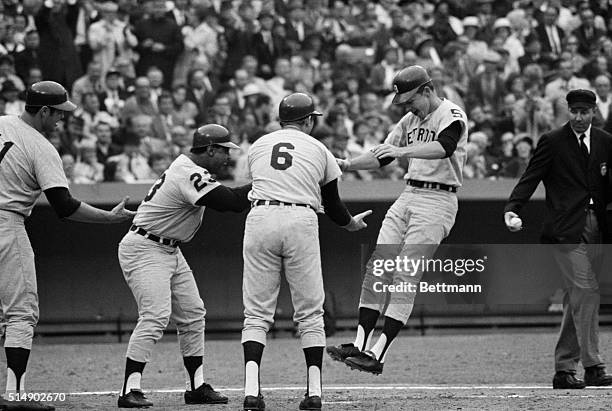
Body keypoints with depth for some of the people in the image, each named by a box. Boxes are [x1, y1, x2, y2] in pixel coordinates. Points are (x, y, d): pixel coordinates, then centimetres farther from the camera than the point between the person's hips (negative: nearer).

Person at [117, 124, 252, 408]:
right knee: (156, 316, -20)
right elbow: (233, 201, -28)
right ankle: (130, 390, -21)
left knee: (192, 315, 10)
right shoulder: (189, 176, -23)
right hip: (143, 250, -11)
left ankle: (197, 386, 15)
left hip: (170, 251, 11)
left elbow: (223, 201, 10)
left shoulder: (187, 168, 8)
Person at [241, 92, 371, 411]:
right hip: (301, 222, -1)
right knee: (310, 313, 8)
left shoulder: (257, 146, 18)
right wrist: (352, 223, 40)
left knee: (256, 312, 3)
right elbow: (332, 206, 18)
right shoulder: (319, 150, 14)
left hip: (260, 218, 1)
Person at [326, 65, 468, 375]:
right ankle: (360, 345, -1)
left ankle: (378, 354, -15)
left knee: (405, 278, -12)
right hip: (408, 196, 8)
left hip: (437, 201, -8)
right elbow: (382, 157, 20)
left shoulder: (451, 115, -9)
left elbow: (444, 147, -30)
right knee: (376, 268, -1)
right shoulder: (410, 120, 17)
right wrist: (346, 165, 5)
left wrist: (403, 150, -43)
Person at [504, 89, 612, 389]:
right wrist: (512, 209, -20)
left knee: (576, 298, 8)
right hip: (565, 229, -5)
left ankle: (564, 370, 14)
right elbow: (530, 179, -5)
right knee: (585, 291, -16)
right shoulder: (552, 142, 0)